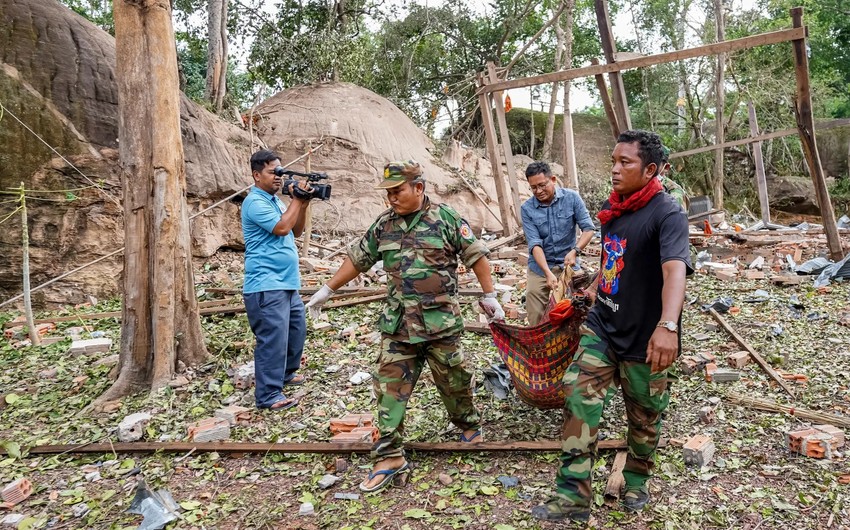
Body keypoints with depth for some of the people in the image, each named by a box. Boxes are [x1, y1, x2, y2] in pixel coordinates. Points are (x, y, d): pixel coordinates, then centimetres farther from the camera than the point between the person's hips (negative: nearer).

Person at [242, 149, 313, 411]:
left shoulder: (275, 200, 17)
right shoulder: (255, 202, -12)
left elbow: (296, 231, 15)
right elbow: (281, 228, -21)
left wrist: (302, 204, 1)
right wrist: (297, 200, -12)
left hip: (287, 282, 10)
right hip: (267, 285, -10)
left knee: (297, 329, 19)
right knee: (273, 339, -9)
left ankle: (286, 373, 37)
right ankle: (268, 395, -2)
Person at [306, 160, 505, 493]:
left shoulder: (445, 218, -4)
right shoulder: (384, 224, 7)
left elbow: (476, 255, 0)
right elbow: (358, 259, 16)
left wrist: (489, 296, -1)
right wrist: (326, 290, 19)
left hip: (441, 321, -3)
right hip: (397, 324, 4)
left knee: (453, 380, 10)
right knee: (390, 386, 1)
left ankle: (469, 425, 39)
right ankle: (389, 456, 11)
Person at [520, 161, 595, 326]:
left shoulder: (572, 198, -7)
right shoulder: (527, 208, -9)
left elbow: (588, 228, -6)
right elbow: (534, 243, -15)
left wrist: (575, 251, -24)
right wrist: (548, 273, -26)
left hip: (567, 265, 0)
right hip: (539, 267, 0)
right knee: (536, 319, 1)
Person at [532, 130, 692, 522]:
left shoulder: (667, 215, -20)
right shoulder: (610, 208, 3)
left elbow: (675, 270, -37)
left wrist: (667, 325, -52)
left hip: (643, 338, -5)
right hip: (601, 327, 5)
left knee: (643, 417, 14)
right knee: (579, 400, -6)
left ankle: (636, 481, 41)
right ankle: (573, 497, 2)